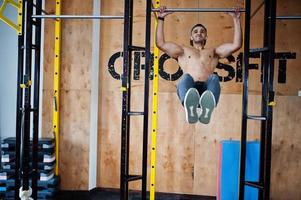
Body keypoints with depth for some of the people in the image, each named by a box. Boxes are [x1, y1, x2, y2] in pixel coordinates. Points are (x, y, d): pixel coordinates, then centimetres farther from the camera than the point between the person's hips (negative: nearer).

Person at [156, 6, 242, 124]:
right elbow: (160, 43, 26)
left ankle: (206, 110, -64)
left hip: (206, 88, 1)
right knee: (186, 77, -36)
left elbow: (236, 45, 26)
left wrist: (236, 19, 28)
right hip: (188, 88, -1)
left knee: (214, 78, -34)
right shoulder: (183, 51, 34)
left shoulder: (213, 52, 36)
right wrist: (161, 19, 27)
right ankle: (190, 109, -66)